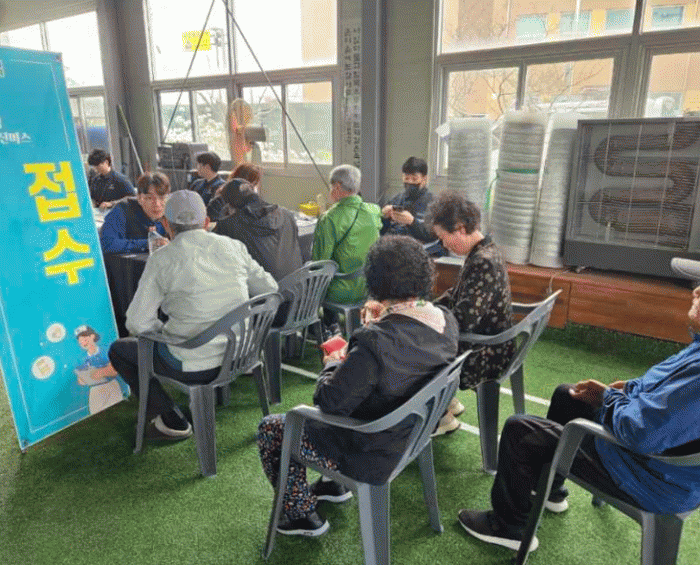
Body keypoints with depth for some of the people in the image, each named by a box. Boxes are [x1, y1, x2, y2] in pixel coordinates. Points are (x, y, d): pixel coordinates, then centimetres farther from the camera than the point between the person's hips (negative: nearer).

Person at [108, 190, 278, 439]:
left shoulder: (162, 259, -10)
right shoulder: (234, 246, 1)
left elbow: (137, 323, -10)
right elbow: (271, 290, 7)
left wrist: (165, 331, 11)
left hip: (193, 366, -5)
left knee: (118, 350, 18)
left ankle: (171, 420, 15)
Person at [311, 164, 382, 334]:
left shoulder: (329, 219, -20)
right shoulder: (374, 211, -3)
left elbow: (319, 260, -15)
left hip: (343, 291, -6)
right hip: (371, 287, 6)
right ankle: (331, 326, 42)